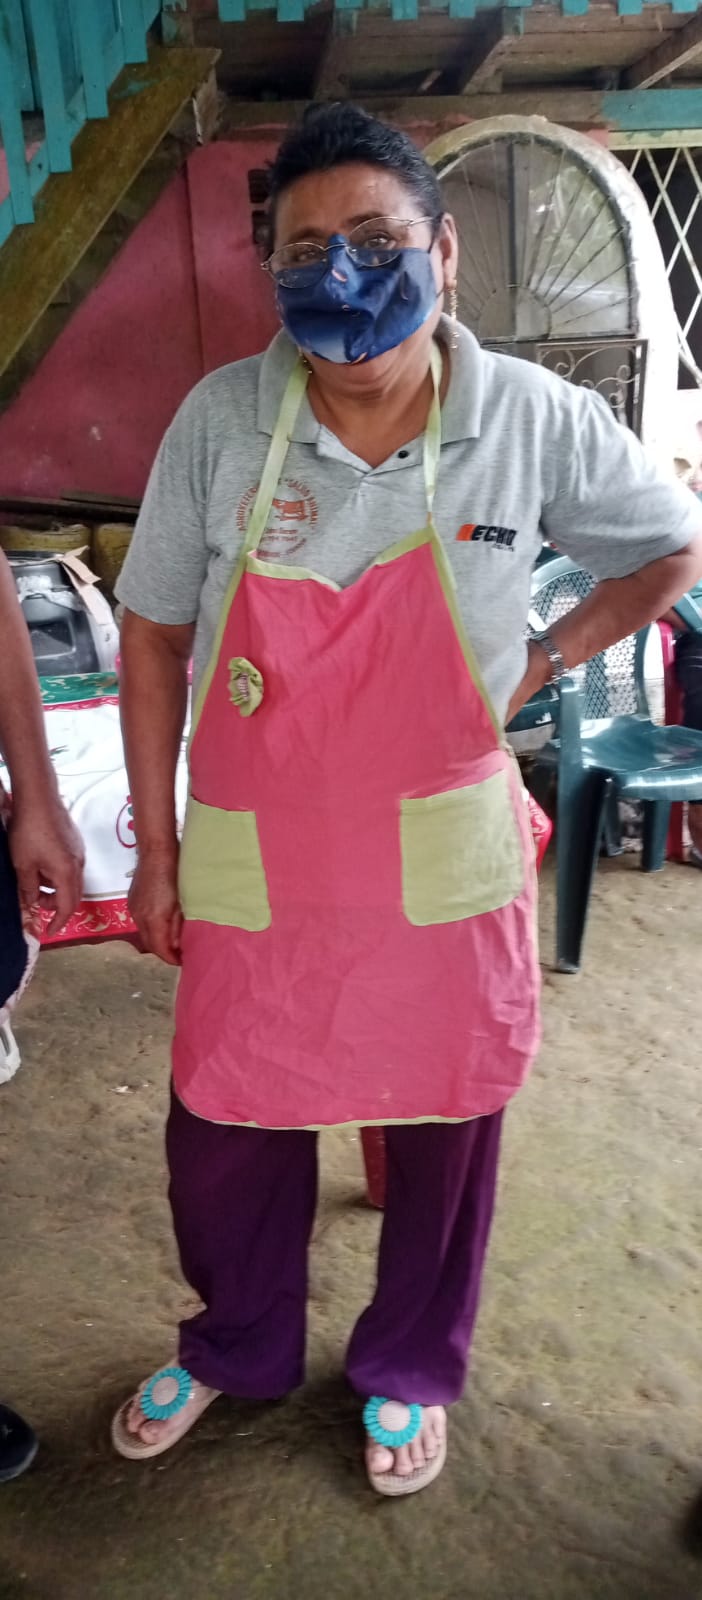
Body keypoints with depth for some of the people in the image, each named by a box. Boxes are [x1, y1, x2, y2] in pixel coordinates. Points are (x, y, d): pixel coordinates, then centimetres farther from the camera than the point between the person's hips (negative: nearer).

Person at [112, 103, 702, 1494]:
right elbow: (154, 634, -1)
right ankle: (234, 1346, 49)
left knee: (442, 1129, 16)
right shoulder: (219, 420, -9)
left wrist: (543, 663, -1)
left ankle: (411, 1366, 48)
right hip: (252, 865, 1)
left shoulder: (535, 422, -10)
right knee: (222, 1134, 16)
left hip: (445, 863, 0)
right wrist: (156, 849, 0)